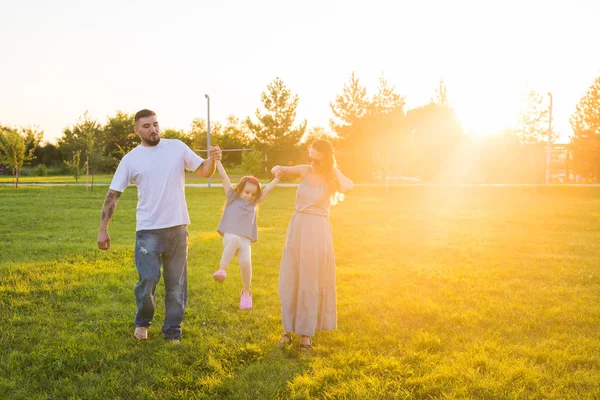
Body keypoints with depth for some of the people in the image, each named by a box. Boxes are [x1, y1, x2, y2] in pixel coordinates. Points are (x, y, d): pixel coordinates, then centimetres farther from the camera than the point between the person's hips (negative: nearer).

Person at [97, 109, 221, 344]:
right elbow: (113, 194, 0)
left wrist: (212, 159, -19)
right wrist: (103, 229, -4)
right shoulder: (131, 159, -1)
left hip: (178, 228, 2)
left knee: (176, 285, 8)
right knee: (147, 280, -7)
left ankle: (173, 333, 22)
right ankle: (142, 322, 22)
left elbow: (204, 172, 5)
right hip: (148, 230, -2)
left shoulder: (177, 147, 3)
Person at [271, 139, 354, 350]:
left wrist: (333, 168, -13)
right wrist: (277, 170, -15)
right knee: (290, 280, 7)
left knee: (310, 282, 2)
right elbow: (278, 170, 8)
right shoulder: (305, 171, 5)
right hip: (296, 229, 3)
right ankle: (288, 328, 18)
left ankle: (306, 332, 12)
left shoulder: (331, 177, -3)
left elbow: (347, 186, -24)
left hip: (317, 232, -3)